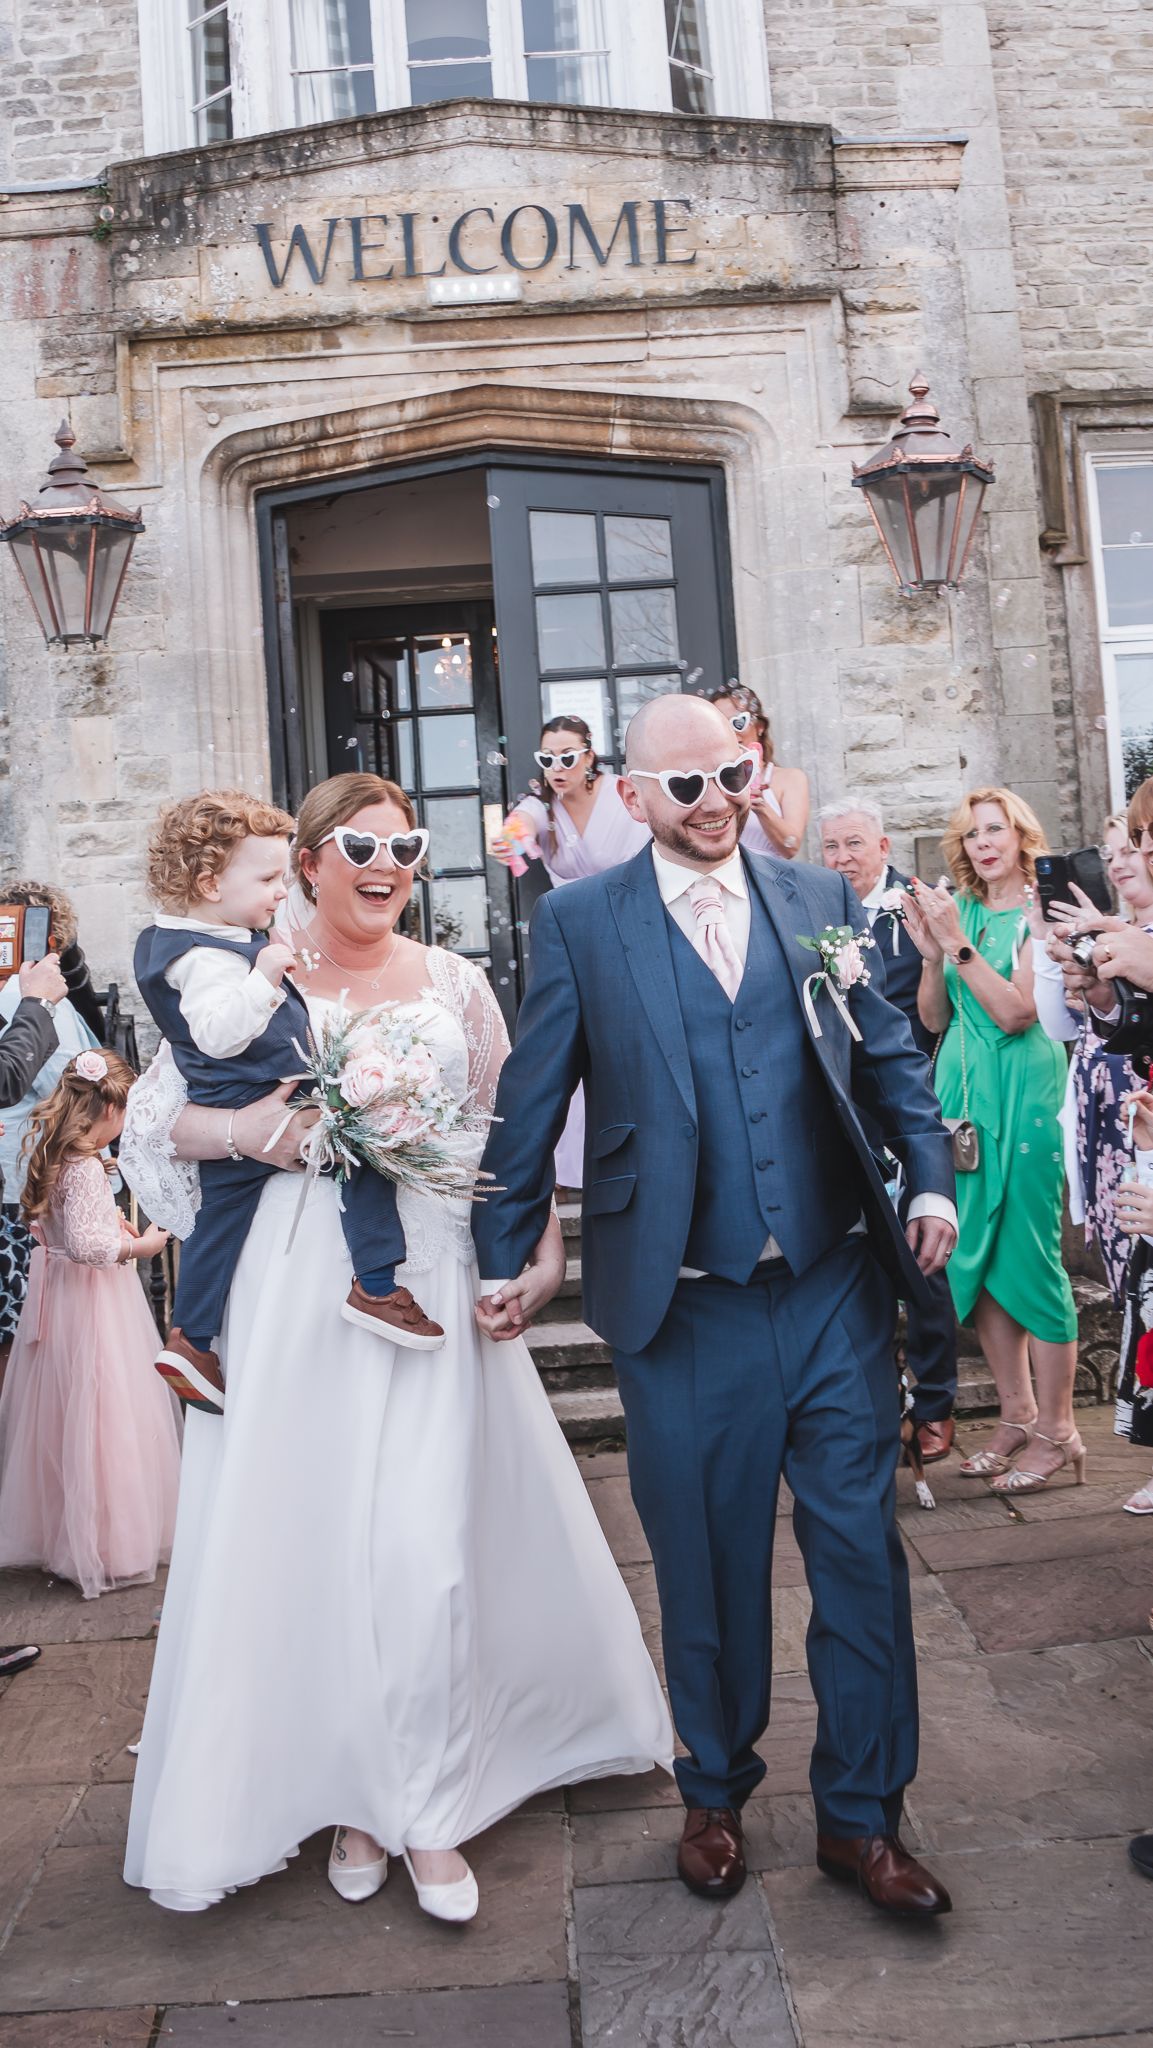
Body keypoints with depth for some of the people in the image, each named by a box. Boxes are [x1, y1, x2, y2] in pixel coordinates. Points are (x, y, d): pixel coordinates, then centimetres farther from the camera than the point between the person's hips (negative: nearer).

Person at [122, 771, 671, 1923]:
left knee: (428, 1545, -2)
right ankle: (350, 1789, 25)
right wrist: (247, 1128, -14)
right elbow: (154, 1119, 5)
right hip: (300, 1286, 0)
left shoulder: (455, 984, 9)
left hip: (431, 1280, 1)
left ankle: (429, 1811, 16)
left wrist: (540, 1244, -1)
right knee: (309, 1537, 5)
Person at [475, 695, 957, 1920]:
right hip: (685, 1310, -2)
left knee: (861, 1554, 9)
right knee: (707, 1568, 14)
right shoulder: (578, 923, 0)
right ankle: (715, 1795, 39)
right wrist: (506, 1255, 4)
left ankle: (860, 1816, 30)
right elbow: (530, 1102, 2)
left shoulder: (820, 900, 8)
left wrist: (929, 1177, -3)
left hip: (835, 1290, 2)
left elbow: (888, 1056, 11)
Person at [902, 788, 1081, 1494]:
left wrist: (958, 943, -18)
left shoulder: (1039, 914, -4)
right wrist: (931, 952, -5)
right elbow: (935, 1018, 10)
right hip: (965, 1091, 6)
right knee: (977, 1254, 9)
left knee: (1028, 1256, -3)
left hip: (1023, 1092, -6)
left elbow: (1015, 1011, -16)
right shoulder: (959, 910, 12)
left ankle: (1057, 1431, 9)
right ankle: (1017, 1415, 22)